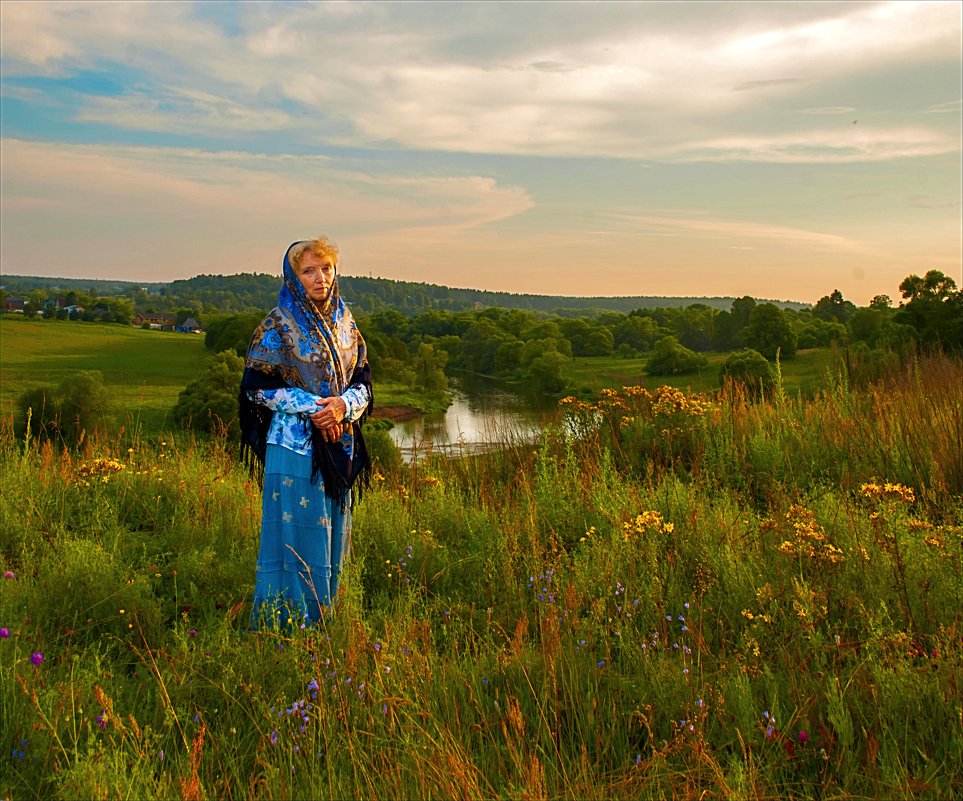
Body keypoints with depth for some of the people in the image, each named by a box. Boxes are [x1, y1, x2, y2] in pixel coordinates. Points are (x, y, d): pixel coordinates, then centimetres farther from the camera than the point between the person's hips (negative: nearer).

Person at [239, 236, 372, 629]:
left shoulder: (344, 322, 10)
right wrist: (312, 405, -17)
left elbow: (362, 380, 10)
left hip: (338, 448, 6)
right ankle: (282, 627, 10)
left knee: (333, 539, 11)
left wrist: (344, 404, -12)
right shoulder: (278, 325, -7)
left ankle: (321, 623, 24)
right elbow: (257, 384, -9)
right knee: (297, 541, -2)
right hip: (295, 447, -6)